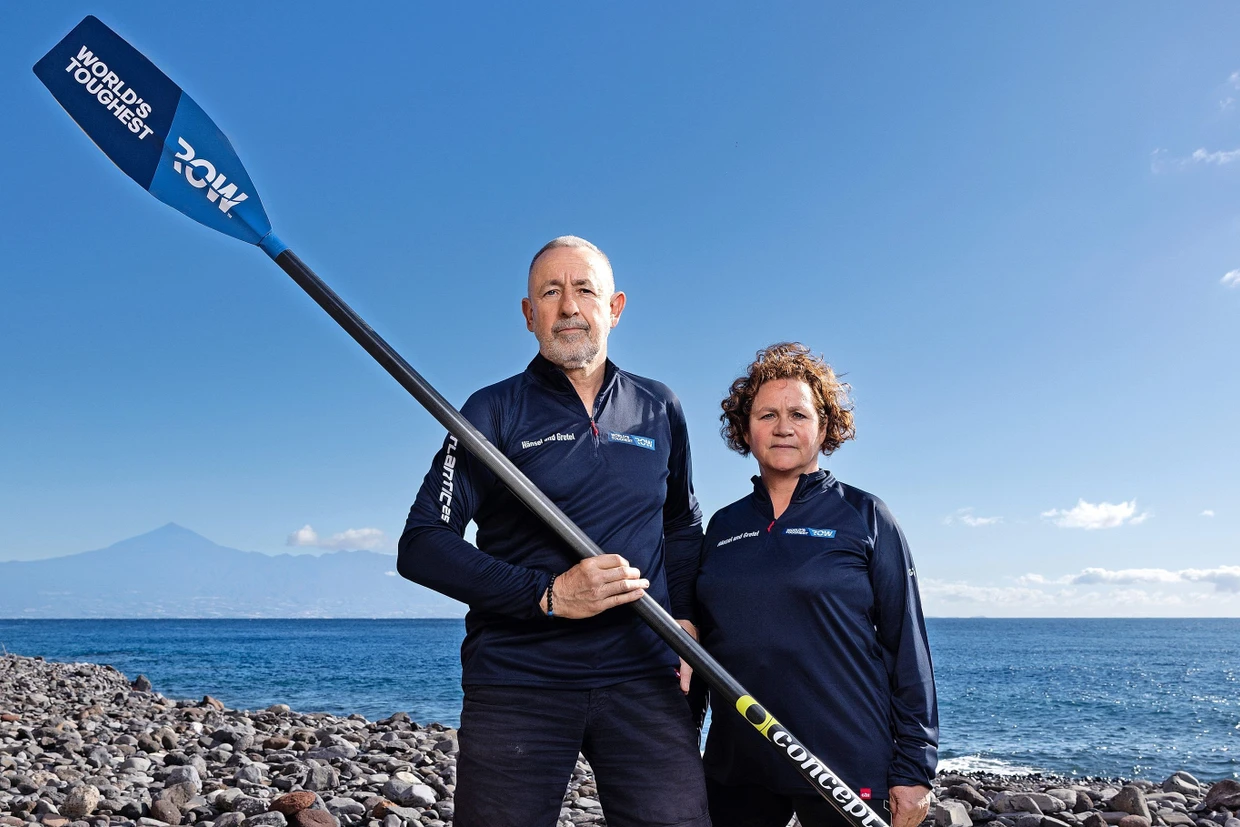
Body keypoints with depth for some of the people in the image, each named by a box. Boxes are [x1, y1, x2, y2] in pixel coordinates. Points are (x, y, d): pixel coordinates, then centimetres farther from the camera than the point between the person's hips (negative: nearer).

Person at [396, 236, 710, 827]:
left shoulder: (659, 411, 12)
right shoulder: (493, 412, 1)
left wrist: (685, 619, 8)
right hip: (517, 684, -2)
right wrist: (549, 594, -16)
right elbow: (421, 545, -6)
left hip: (643, 680, 3)